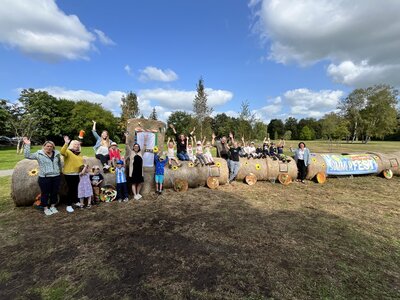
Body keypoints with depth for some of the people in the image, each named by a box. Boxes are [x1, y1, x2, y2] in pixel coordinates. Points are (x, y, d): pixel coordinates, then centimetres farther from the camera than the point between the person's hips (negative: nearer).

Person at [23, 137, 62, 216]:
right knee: (45, 193, 6)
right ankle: (46, 208, 22)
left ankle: (53, 206, 30)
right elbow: (27, 155, -11)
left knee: (55, 193, 12)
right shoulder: (39, 154, -2)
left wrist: (60, 171, 25)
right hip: (44, 178, -3)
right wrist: (27, 145, -16)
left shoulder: (56, 154, 7)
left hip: (56, 177, 3)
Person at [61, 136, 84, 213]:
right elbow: (62, 152, -30)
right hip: (69, 174, -6)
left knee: (76, 188, 16)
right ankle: (69, 205, 8)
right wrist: (66, 143, -40)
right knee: (71, 189, -3)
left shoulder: (79, 153, 14)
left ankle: (76, 201, 32)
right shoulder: (68, 152, -7)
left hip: (77, 174, 6)